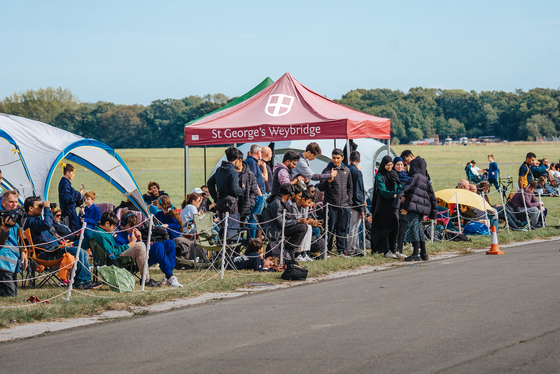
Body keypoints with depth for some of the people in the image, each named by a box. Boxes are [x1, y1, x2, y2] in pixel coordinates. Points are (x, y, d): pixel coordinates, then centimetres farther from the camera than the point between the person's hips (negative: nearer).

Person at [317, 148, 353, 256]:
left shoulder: (346, 171, 13)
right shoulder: (327, 170, -1)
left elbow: (350, 188, 20)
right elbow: (321, 188, -4)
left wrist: (349, 200, 10)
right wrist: (329, 181, -21)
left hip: (344, 205, 4)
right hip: (331, 205, -4)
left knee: (343, 229, 6)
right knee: (330, 228, -3)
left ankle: (342, 249, 12)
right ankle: (327, 250, 3)